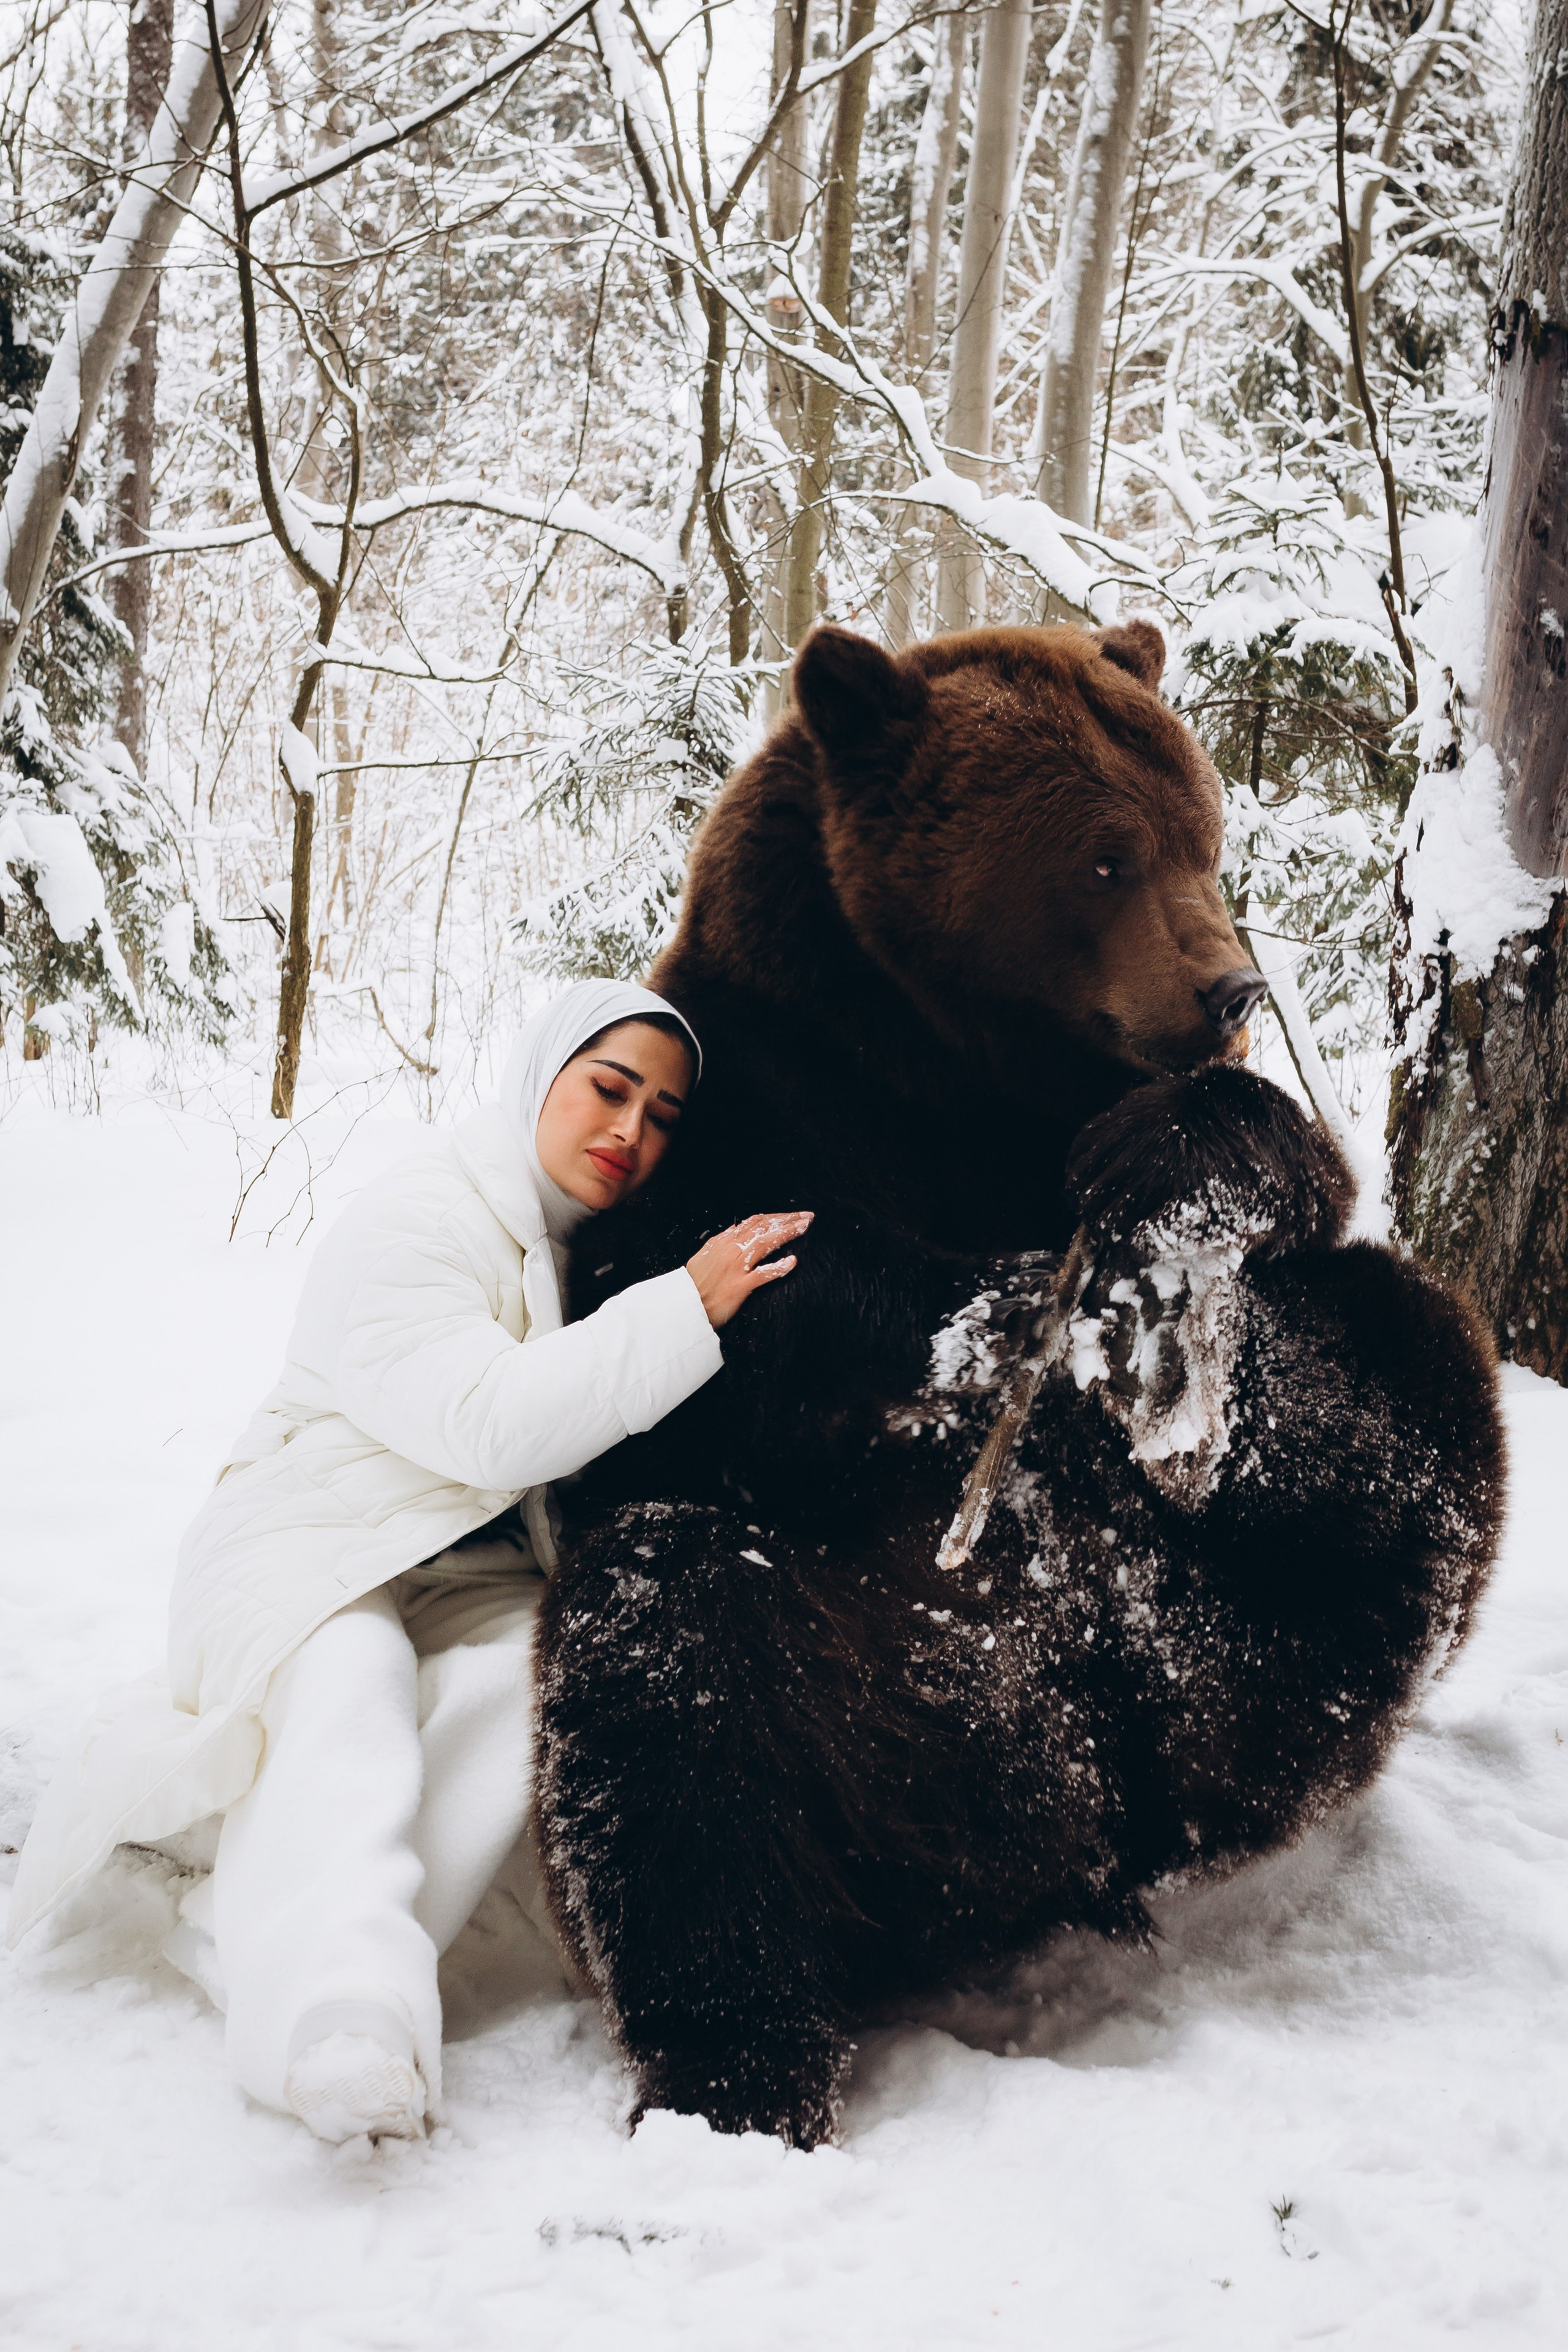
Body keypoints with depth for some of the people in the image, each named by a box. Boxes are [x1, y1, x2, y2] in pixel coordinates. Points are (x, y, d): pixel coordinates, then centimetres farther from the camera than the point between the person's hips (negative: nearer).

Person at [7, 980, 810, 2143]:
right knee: (349, 1691, -36)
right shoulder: (410, 1226, -13)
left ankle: (247, 1930, -34)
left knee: (534, 1682, -28)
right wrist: (684, 1310, -29)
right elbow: (485, 1424, -27)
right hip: (311, 1548, -5)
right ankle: (336, 2018, -56)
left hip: (479, 1583, 5)